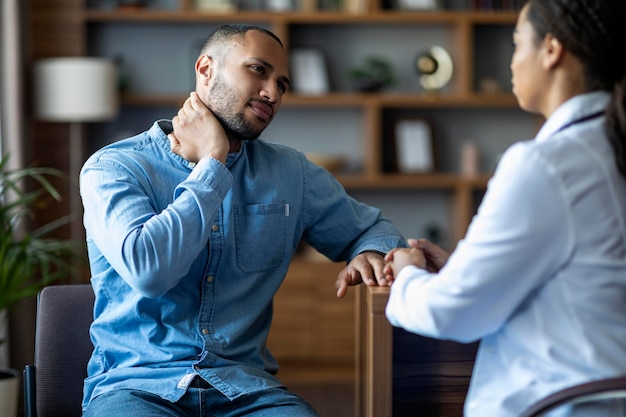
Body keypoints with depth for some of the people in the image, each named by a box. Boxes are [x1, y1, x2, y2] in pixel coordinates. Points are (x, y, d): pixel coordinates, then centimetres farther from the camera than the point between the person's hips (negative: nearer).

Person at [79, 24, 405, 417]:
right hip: (136, 385, -4)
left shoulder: (291, 174, 12)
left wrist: (371, 254, 0)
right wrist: (212, 164, -7)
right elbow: (147, 268, -18)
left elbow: (373, 227, 26)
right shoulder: (113, 167, 0)